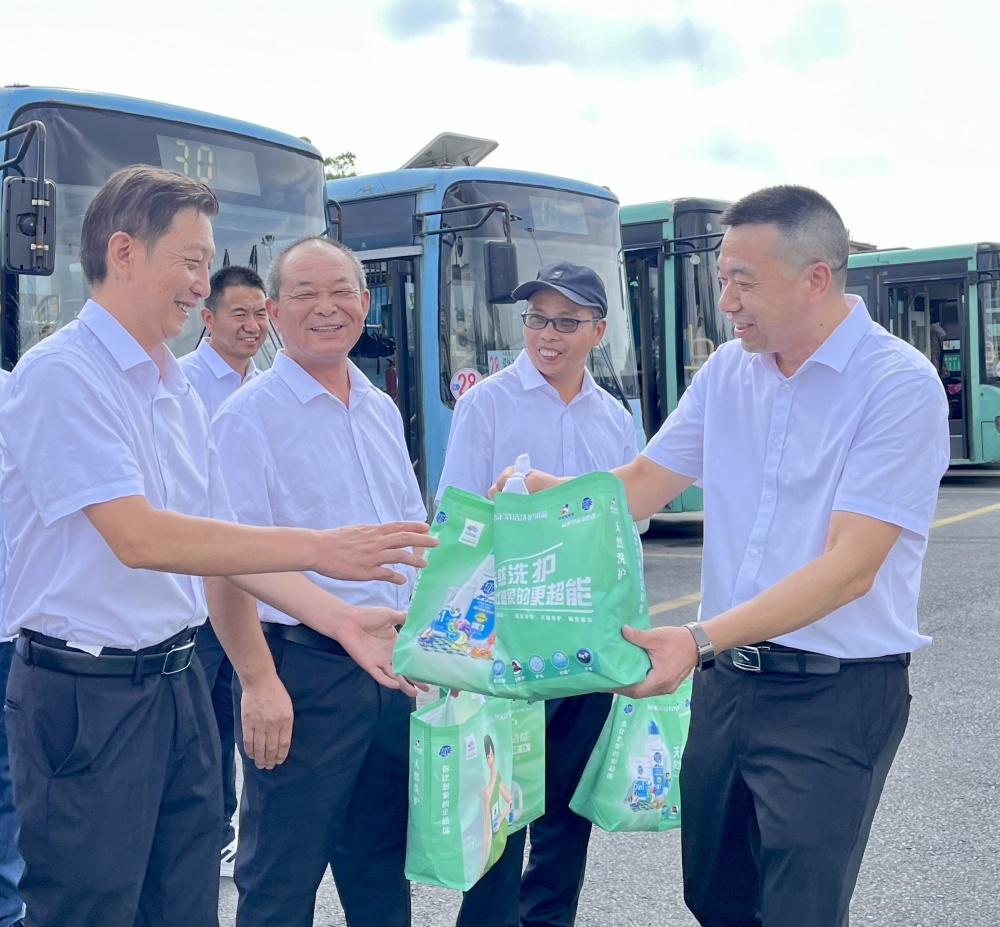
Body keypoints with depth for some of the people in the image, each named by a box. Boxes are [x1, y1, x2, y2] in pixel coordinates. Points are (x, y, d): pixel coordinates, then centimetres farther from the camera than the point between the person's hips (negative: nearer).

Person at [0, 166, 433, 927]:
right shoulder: (61, 374, -14)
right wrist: (318, 548, -23)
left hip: (178, 685, 7)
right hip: (85, 695, -7)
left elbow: (220, 544, 12)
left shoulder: (178, 394, 11)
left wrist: (341, 619, 3)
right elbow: (139, 537, -23)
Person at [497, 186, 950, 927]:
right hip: (726, 679, 6)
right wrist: (553, 494, -11)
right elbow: (640, 487, 9)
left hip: (833, 696, -6)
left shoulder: (899, 384, -15)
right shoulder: (729, 371, 5)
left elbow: (850, 567, -22)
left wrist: (700, 639, -30)